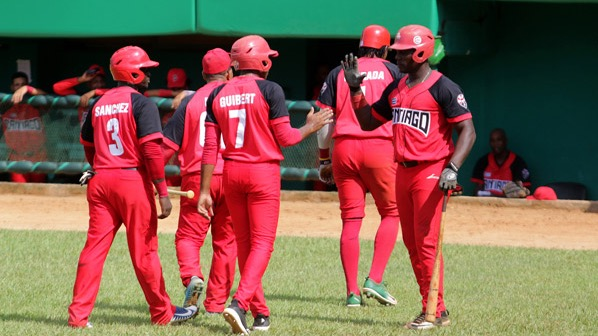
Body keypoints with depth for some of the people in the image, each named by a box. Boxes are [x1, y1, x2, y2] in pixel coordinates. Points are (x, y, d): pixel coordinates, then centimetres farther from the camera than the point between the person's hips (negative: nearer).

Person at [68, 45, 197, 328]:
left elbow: (88, 146, 17)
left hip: (100, 181, 5)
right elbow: (152, 150, -15)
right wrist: (163, 193, -15)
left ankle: (78, 314, -1)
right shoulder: (141, 104, -8)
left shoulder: (99, 104, 11)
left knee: (95, 248, 4)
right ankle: (163, 313, 15)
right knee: (144, 250, 3)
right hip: (133, 180, -5)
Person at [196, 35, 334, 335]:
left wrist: (204, 191, 3)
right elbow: (285, 138, -9)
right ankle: (240, 302, -23)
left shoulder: (219, 94, 4)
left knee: (244, 242, 14)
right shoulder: (269, 90, -9)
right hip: (263, 174, -5)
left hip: (232, 174, 5)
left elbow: (210, 147, 2)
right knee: (262, 242, -3)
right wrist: (310, 127, 11)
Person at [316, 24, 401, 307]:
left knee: (350, 219, 5)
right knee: (391, 212, 9)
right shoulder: (391, 71, 6)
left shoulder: (339, 73, 12)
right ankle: (374, 280, -6)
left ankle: (352, 292, 2)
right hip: (380, 148, -3)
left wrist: (323, 157, 15)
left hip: (344, 147, 3)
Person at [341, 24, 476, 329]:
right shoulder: (396, 89, 15)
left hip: (431, 172, -8)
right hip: (403, 171, 8)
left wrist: (452, 169, -24)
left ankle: (436, 313, -7)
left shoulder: (443, 88, -9)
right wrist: (355, 89, 10)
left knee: (426, 243, -11)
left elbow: (467, 131, -13)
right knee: (411, 244, 9)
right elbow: (367, 122, 23)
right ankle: (431, 309, 16)